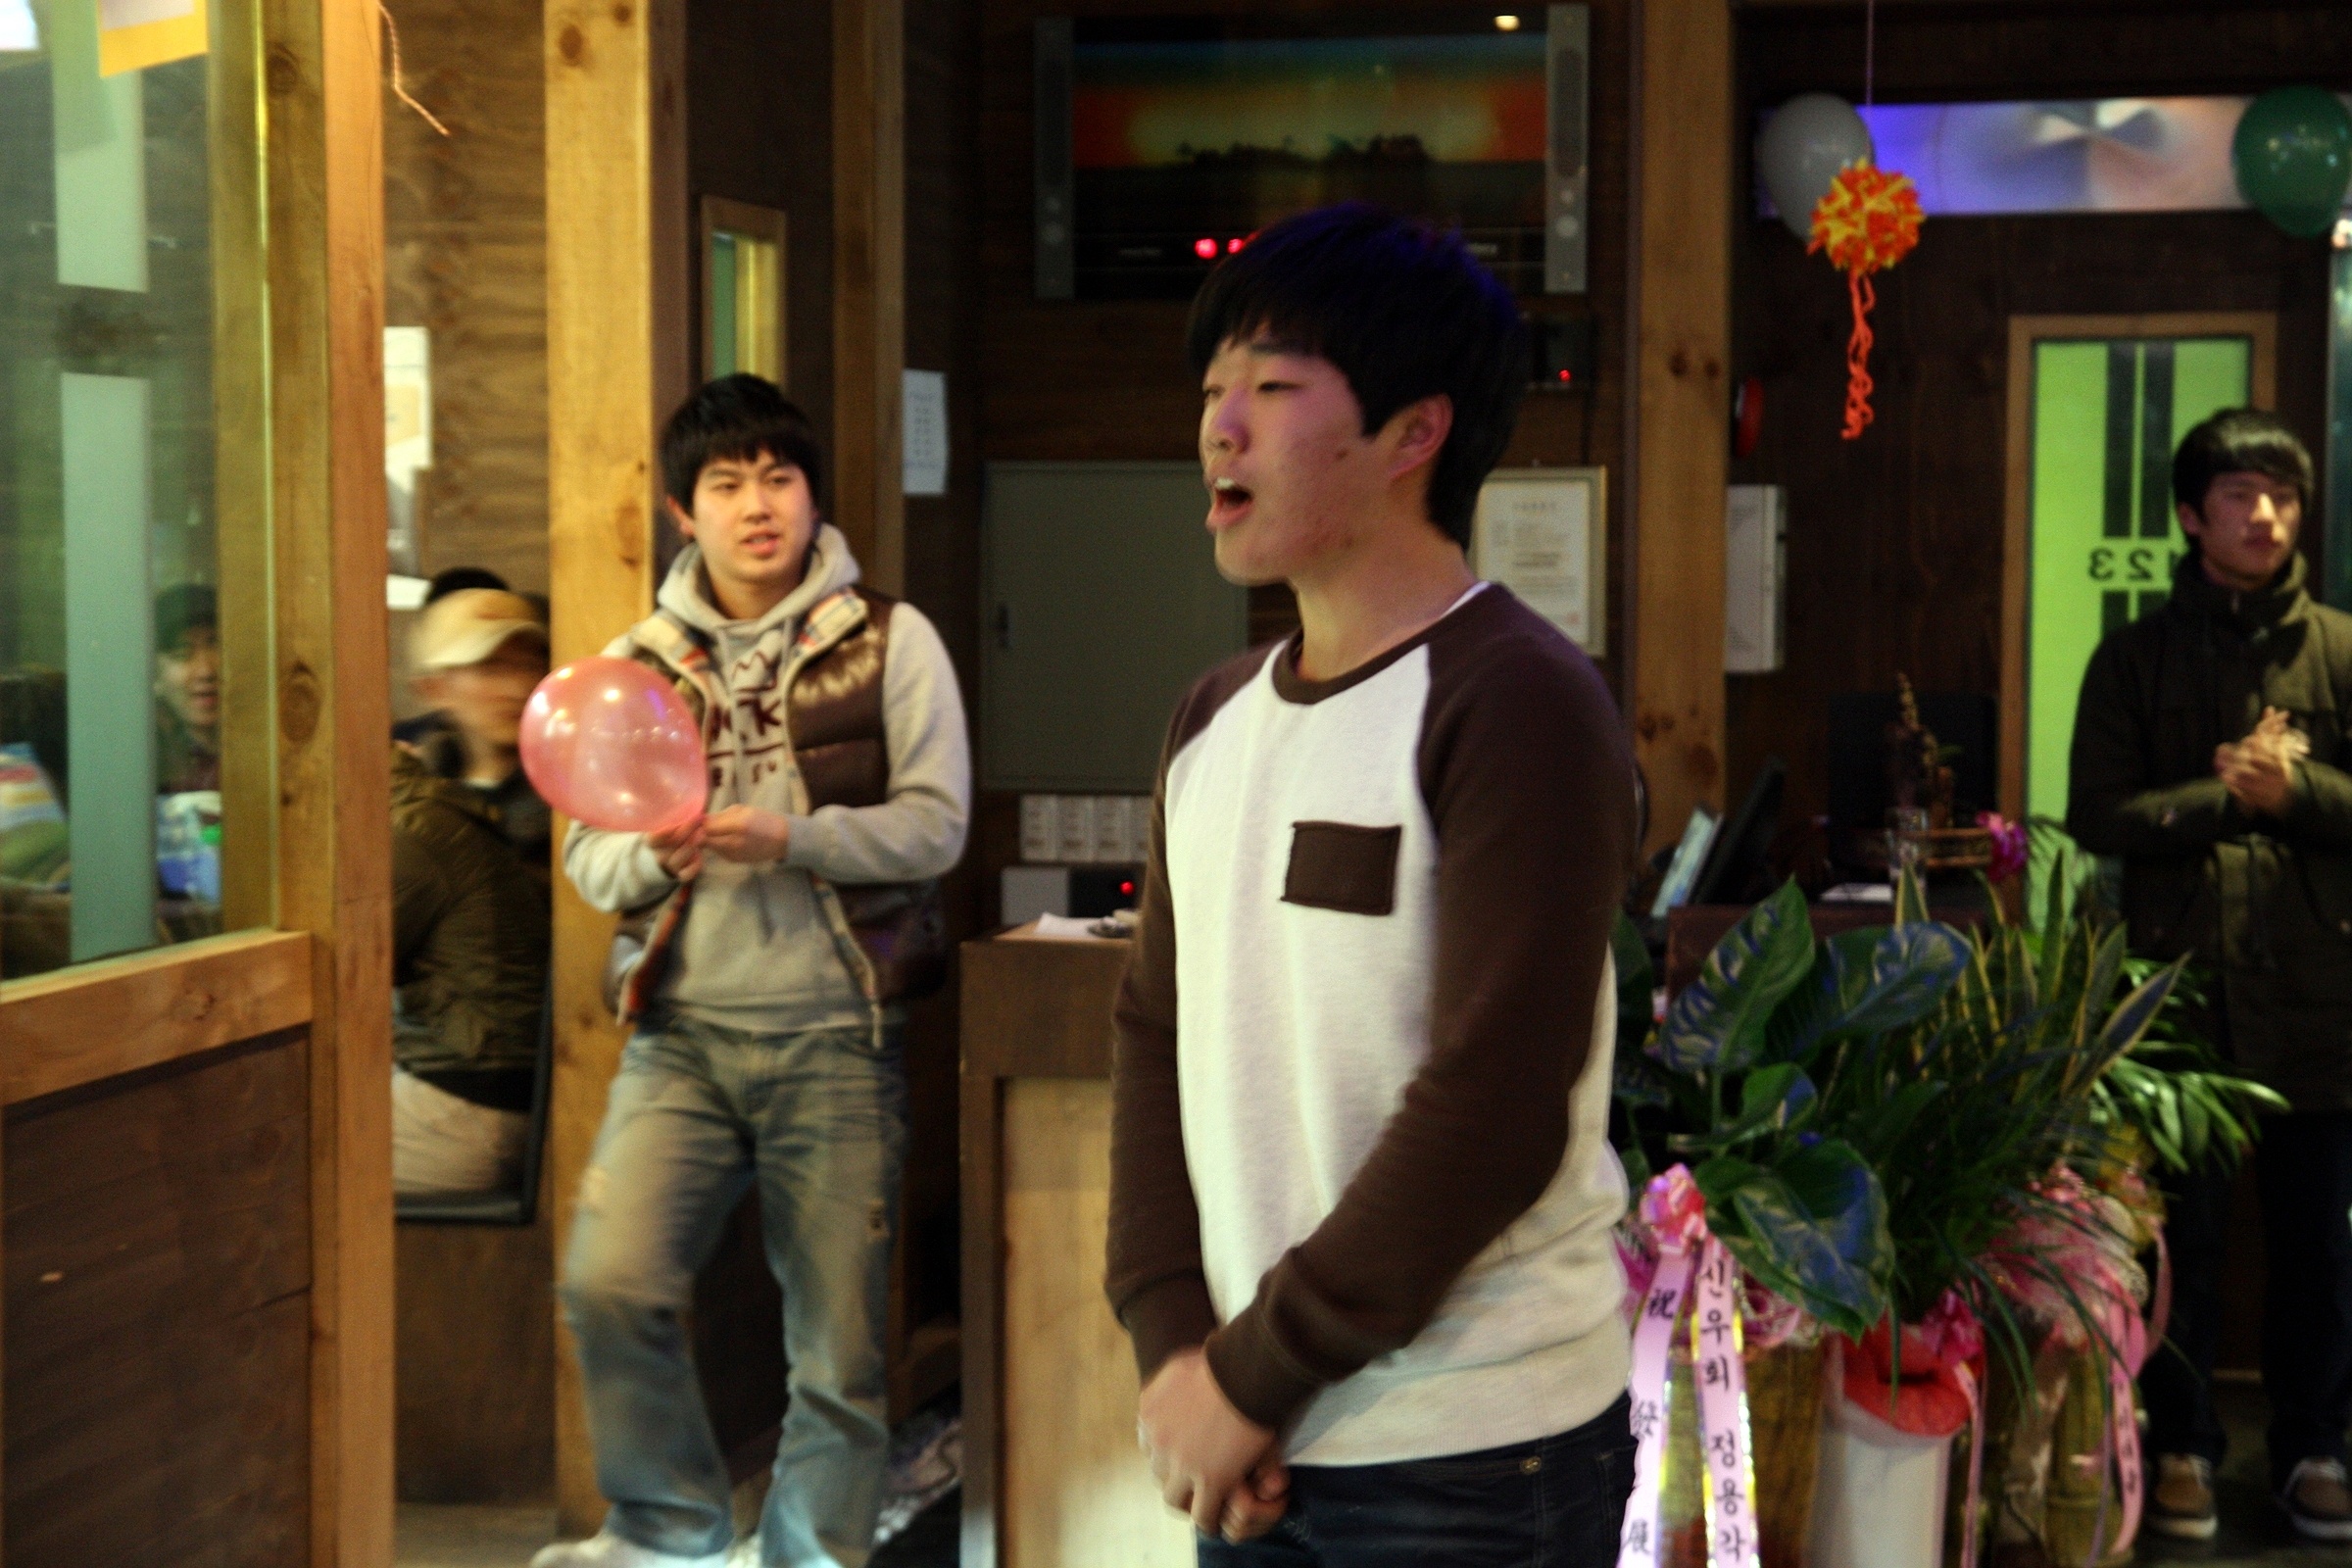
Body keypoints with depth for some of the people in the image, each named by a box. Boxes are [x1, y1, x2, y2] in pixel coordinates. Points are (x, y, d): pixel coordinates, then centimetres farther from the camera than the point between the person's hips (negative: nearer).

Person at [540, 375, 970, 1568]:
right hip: (683, 1032, 2)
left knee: (838, 1345, 2)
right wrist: (650, 855, -13)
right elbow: (586, 857, 10)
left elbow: (935, 823, -4)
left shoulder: (888, 640, 3)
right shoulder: (640, 662, 11)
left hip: (835, 1037, -2)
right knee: (609, 1282, -14)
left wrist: (794, 838, -19)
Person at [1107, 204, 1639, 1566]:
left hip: (1473, 1458, -6)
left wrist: (1253, 1370, -14)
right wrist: (1174, 1343, -3)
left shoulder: (1516, 705, -14)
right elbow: (1160, 1041, 10)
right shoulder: (1216, 721, 10)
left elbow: (1492, 1117, -19)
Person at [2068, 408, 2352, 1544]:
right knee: (2184, 1235, 7)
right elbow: (2097, 815, -4)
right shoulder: (2136, 658, 3)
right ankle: (2181, 1446, 22)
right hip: (2181, 984, -1)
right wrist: (2227, 791, -12)